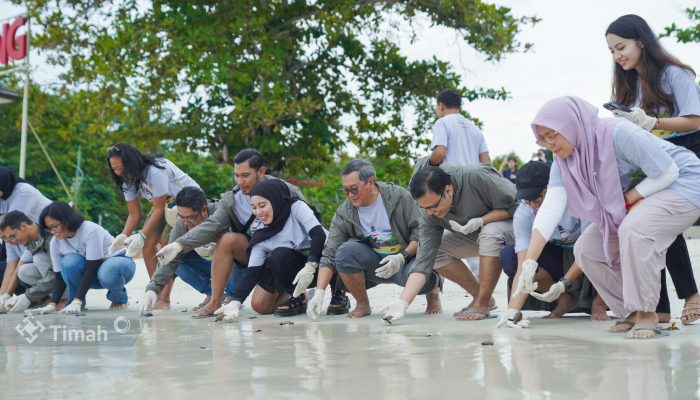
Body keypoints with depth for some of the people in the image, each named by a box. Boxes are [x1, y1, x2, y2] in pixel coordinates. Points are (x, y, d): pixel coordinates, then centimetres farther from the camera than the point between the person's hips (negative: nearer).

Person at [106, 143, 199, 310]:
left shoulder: (155, 171, -32)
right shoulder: (128, 179, -7)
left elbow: (158, 209, -27)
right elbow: (134, 214, -5)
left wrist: (141, 236, -33)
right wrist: (123, 236, -22)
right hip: (162, 204, 8)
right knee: (147, 247, -4)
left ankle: (164, 299, -19)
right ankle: (158, 295, 4)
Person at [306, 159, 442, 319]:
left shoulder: (399, 196, -13)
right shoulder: (343, 213, -8)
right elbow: (329, 255, -10)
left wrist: (402, 257, -25)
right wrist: (319, 293, -22)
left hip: (408, 255, -2)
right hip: (374, 266, 2)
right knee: (345, 251, -27)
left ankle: (433, 288, 4)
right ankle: (363, 304, -5)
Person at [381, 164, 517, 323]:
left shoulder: (476, 177, -34)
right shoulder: (429, 214, -18)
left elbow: (511, 206, -23)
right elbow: (423, 260, -21)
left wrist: (480, 221, -35)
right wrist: (402, 303, -31)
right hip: (472, 234, 6)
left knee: (490, 233, -37)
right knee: (434, 250, -13)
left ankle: (482, 303, -22)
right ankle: (484, 297, -1)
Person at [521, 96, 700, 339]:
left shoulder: (617, 133, -30)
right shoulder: (563, 160, -8)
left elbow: (667, 172, -24)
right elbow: (550, 209, -18)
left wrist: (626, 200, -21)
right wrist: (529, 263, -28)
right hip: (632, 202, 8)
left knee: (633, 229, -35)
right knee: (586, 249, -1)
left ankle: (646, 312, -20)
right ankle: (633, 313, 10)